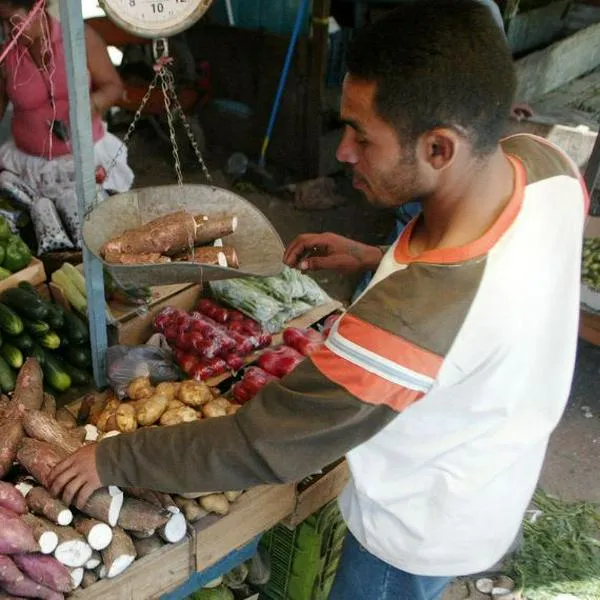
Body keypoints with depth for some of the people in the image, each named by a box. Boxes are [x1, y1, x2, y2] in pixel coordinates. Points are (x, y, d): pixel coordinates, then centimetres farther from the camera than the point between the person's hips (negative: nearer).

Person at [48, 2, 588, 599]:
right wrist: (380, 259, -8)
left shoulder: (406, 322, -45)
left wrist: (114, 460, -17)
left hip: (423, 534, -6)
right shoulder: (547, 162, -22)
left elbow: (260, 449, -31)